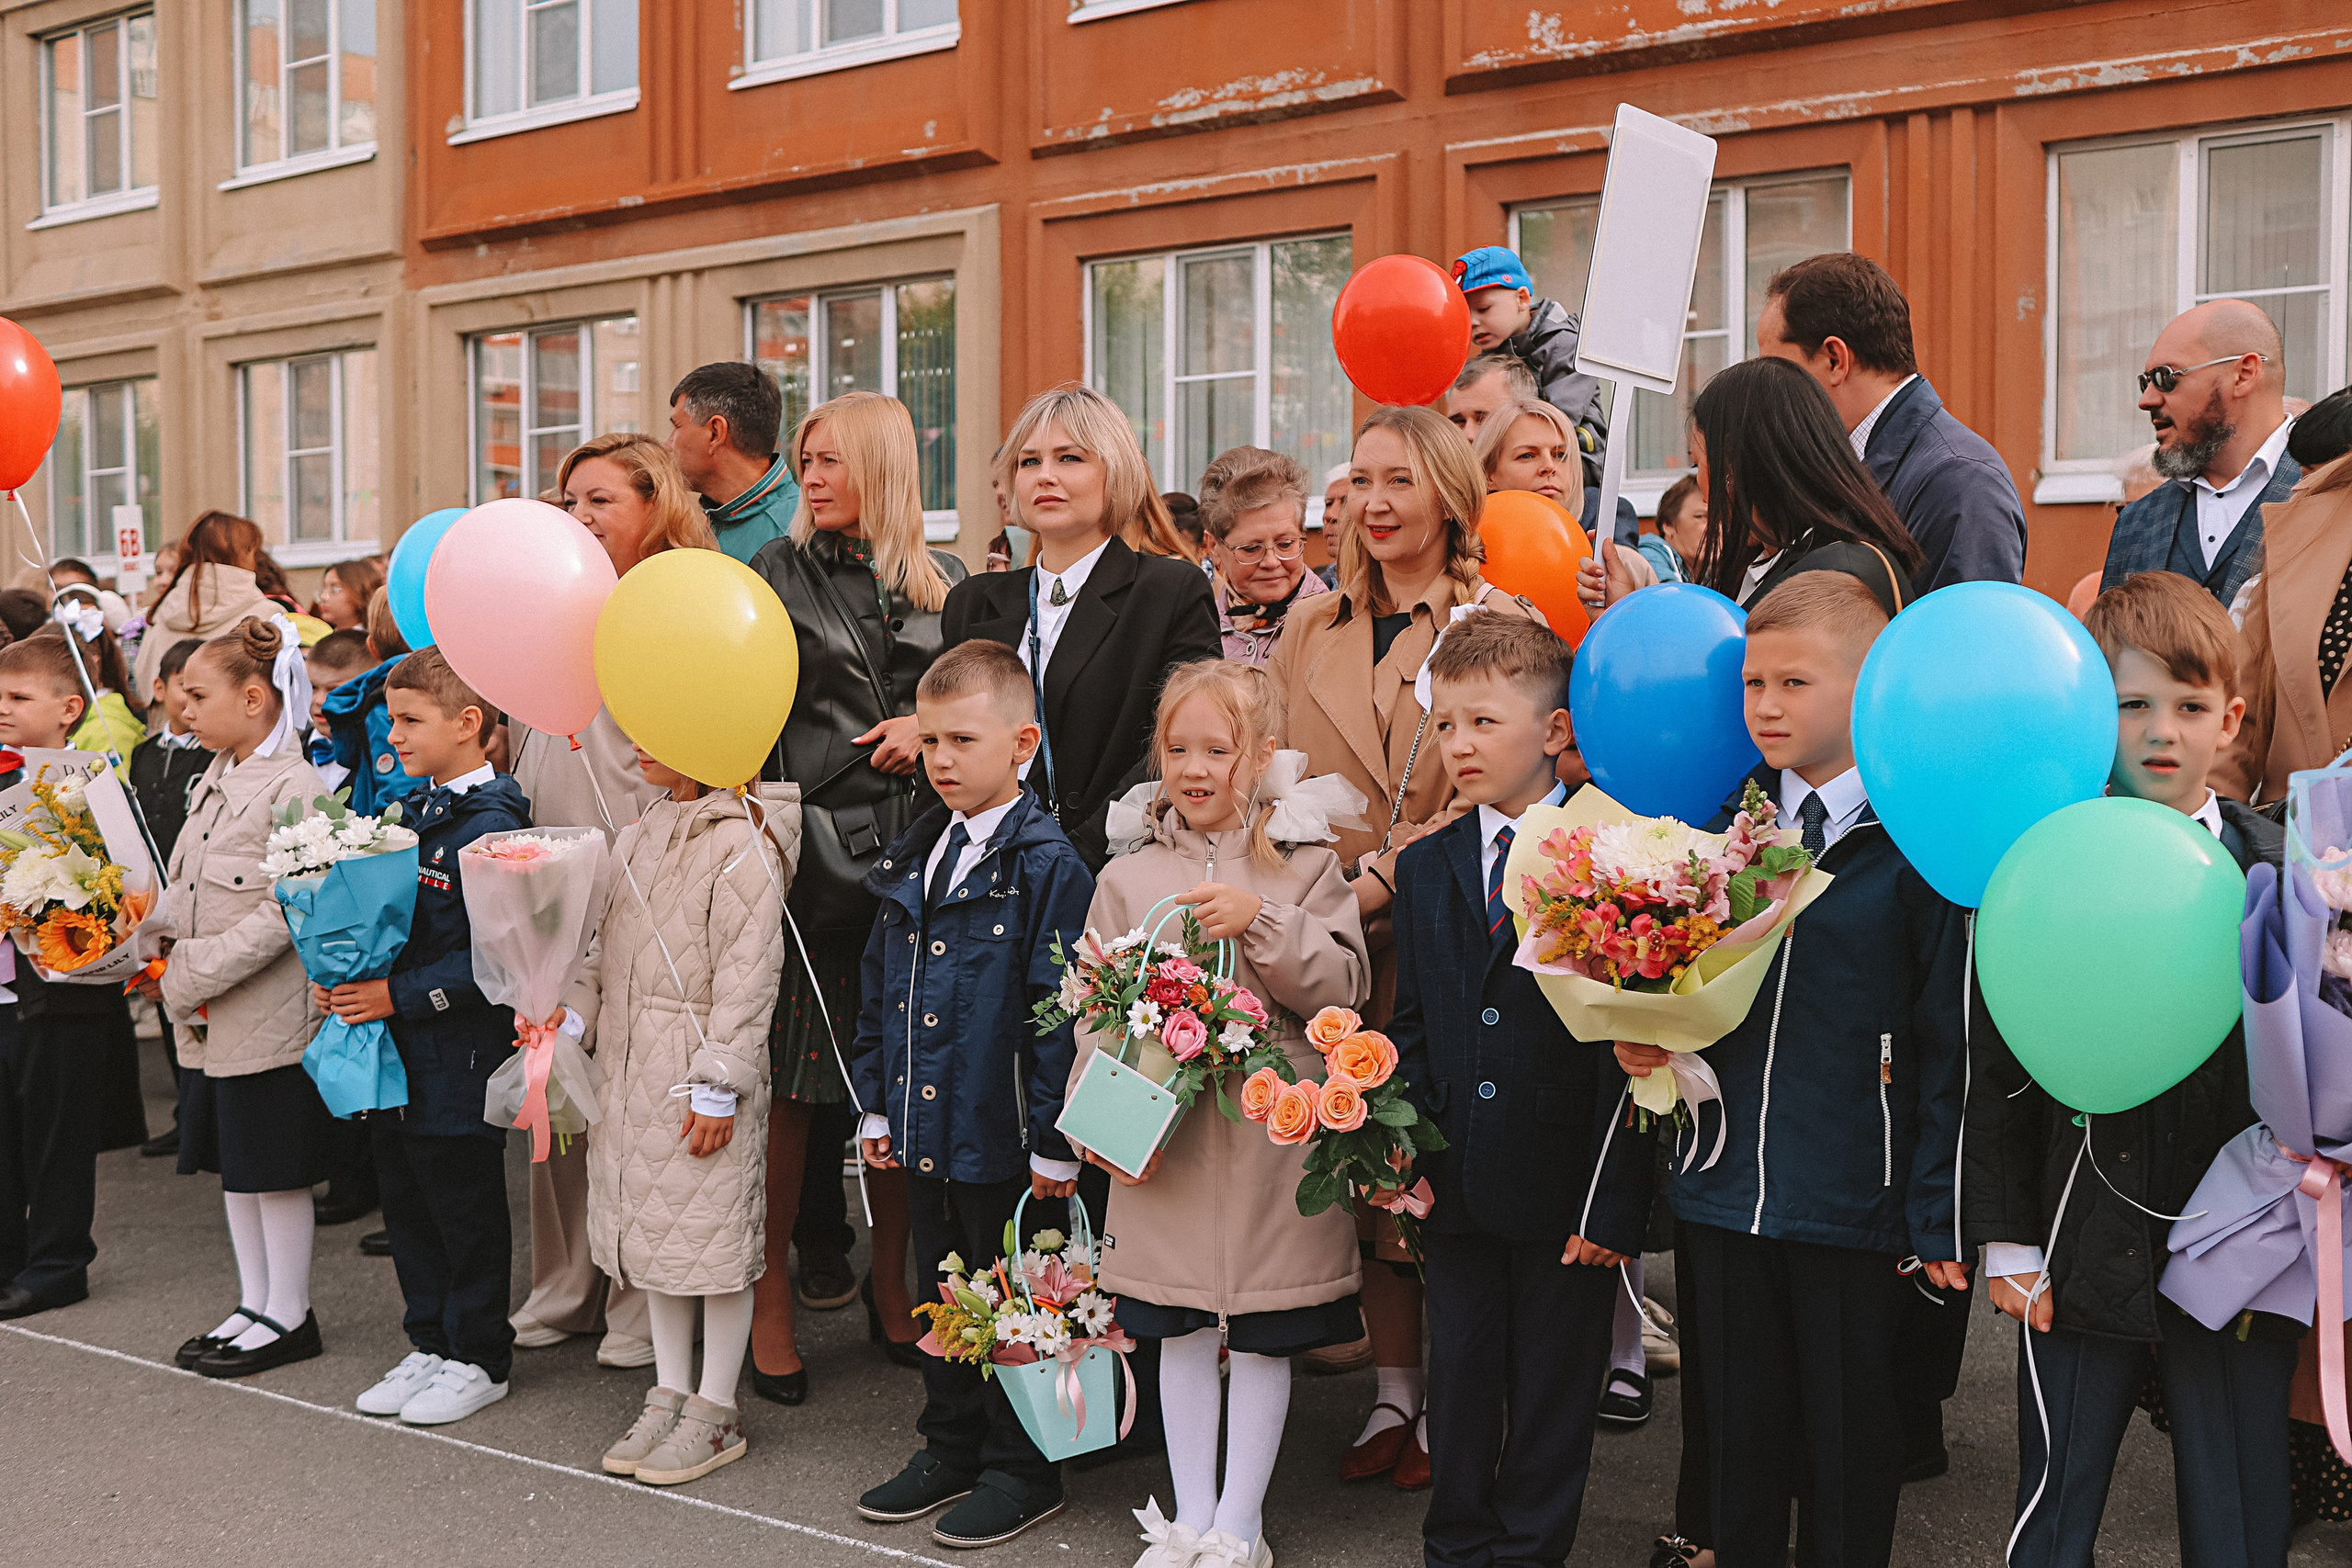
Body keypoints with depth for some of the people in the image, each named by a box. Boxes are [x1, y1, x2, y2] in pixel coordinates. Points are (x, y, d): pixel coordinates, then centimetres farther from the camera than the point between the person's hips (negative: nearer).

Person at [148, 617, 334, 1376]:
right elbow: (185, 891, 18)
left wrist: (190, 977, -18)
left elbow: (283, 913, -20)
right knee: (235, 1166, 16)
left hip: (270, 1011, -9)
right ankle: (254, 1306, 28)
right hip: (210, 1020, 9)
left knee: (275, 1170, 2)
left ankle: (288, 1315, 15)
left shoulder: (295, 787, -17)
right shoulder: (213, 782, 11)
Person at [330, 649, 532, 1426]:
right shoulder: (415, 814, 10)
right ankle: (431, 1345, 31)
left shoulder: (489, 828, -17)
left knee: (464, 1207, 4)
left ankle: (479, 1360, 18)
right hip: (397, 1052, 9)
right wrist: (345, 982, 5)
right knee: (406, 1202, 17)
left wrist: (399, 995, -22)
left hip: (459, 1059, -9)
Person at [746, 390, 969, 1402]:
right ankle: (771, 1293, 11)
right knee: (793, 1080, -1)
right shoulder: (776, 573, 7)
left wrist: (934, 723, -5)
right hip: (812, 852, -2)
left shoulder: (941, 583, 12)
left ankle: (890, 1284, 24)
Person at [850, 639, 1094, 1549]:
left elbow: (1059, 1011, -16)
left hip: (1003, 1138, -7)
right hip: (924, 1131, 7)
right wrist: (877, 1104, 13)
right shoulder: (910, 860, 8)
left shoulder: (1046, 864, -14)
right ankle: (951, 1449, 35)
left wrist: (1053, 1143, -16)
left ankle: (1020, 1471, 22)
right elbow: (879, 989, 16)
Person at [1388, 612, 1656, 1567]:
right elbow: (1411, 1026, 11)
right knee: (1459, 1380, 15)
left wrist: (1615, 1200, -12)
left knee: (1553, 1390, 10)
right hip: (1457, 1184, 4)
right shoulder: (1425, 868, 7)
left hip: (1565, 1188, -4)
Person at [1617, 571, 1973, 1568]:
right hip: (1724, 1192, 4)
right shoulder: (1725, 825, 6)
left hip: (1857, 1205, -4)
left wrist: (1940, 1218, -9)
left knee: (1849, 1445, 11)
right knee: (1738, 1436, 15)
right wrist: (1642, 1040, -3)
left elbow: (1948, 1041, -8)